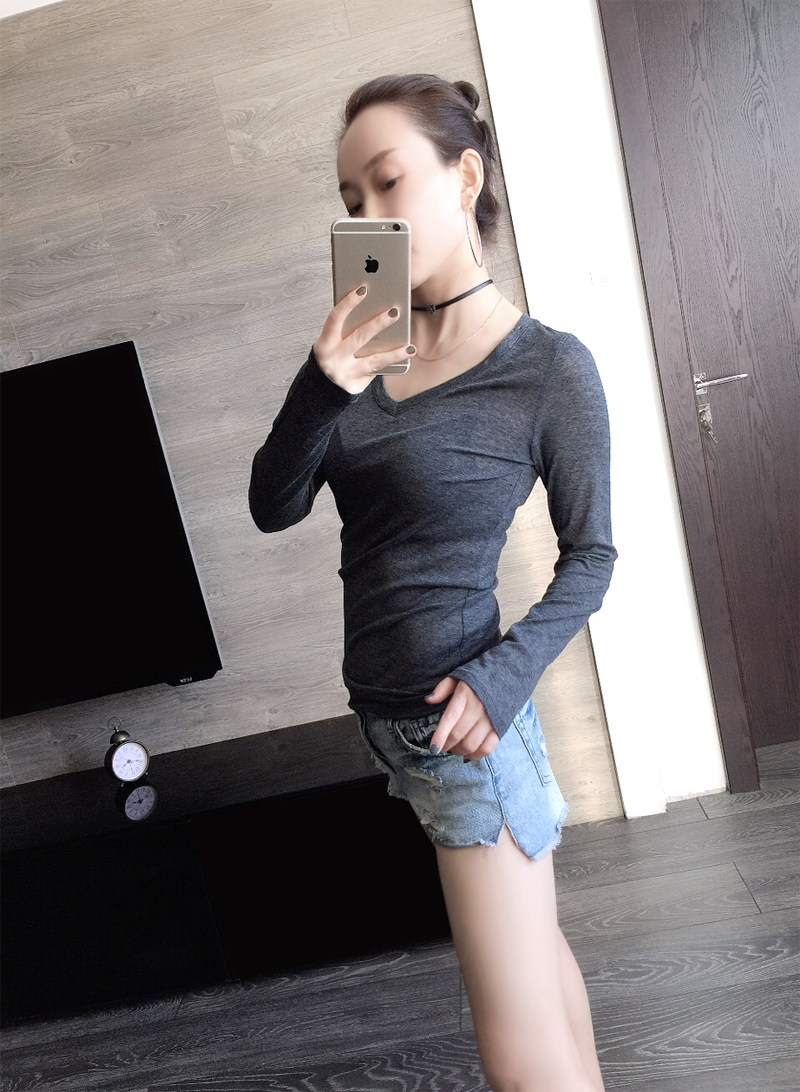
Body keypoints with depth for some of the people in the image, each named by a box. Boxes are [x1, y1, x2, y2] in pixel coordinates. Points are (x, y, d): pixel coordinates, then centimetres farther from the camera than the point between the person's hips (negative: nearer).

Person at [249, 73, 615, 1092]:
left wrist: (504, 674, -19)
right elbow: (273, 507, -2)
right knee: (532, 943, 26)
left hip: (456, 715, -6)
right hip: (380, 705, 6)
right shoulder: (365, 346, 1)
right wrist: (320, 390, -18)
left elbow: (590, 556, -6)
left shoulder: (549, 367, -13)